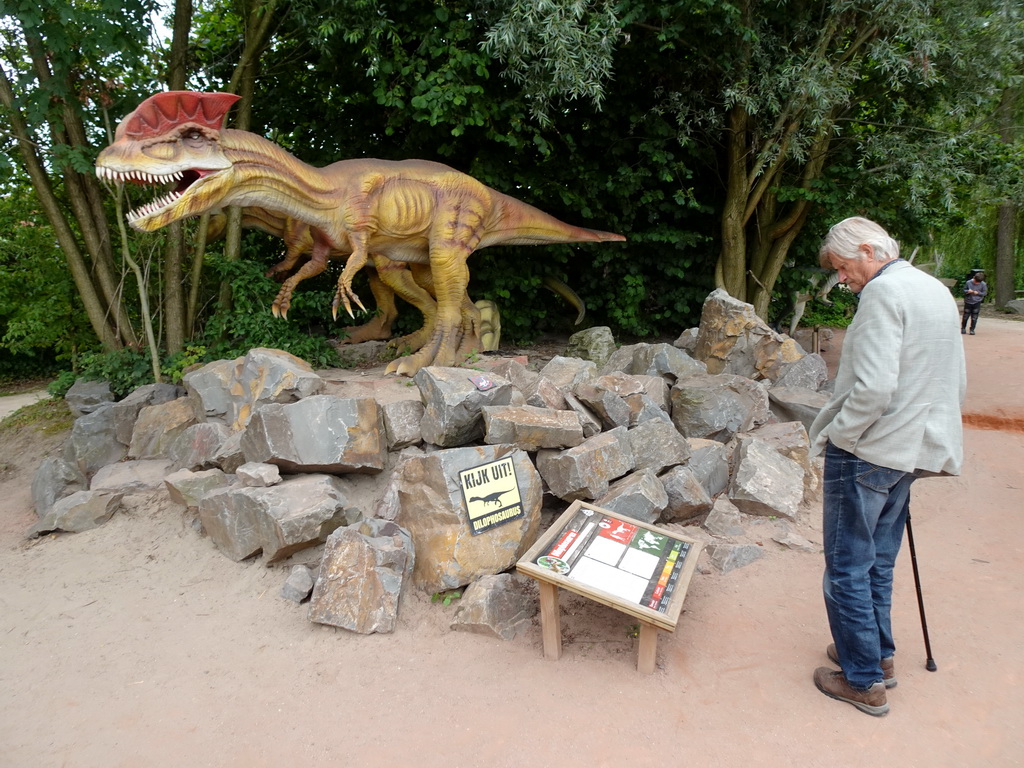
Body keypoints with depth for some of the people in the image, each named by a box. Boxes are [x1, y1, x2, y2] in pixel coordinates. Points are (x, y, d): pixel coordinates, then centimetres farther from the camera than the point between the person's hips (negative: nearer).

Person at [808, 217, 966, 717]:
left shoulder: (883, 292, -16)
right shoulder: (938, 291, 14)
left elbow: (874, 388, -25)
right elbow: (957, 382, 20)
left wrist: (835, 435, -13)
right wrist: (926, 430, 22)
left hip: (866, 451, -9)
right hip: (913, 451, 9)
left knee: (848, 569, 3)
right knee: (877, 562, 21)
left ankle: (864, 681, 14)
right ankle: (880, 656, 33)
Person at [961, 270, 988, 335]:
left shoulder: (983, 284, -6)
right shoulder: (968, 282, -6)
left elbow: (984, 293, 2)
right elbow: (964, 290, 4)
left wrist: (978, 293, -16)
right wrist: (967, 291, -18)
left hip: (977, 303, 0)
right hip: (968, 302, 0)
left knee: (974, 317, 1)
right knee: (965, 316, 6)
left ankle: (972, 330, 11)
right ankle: (963, 328, 23)